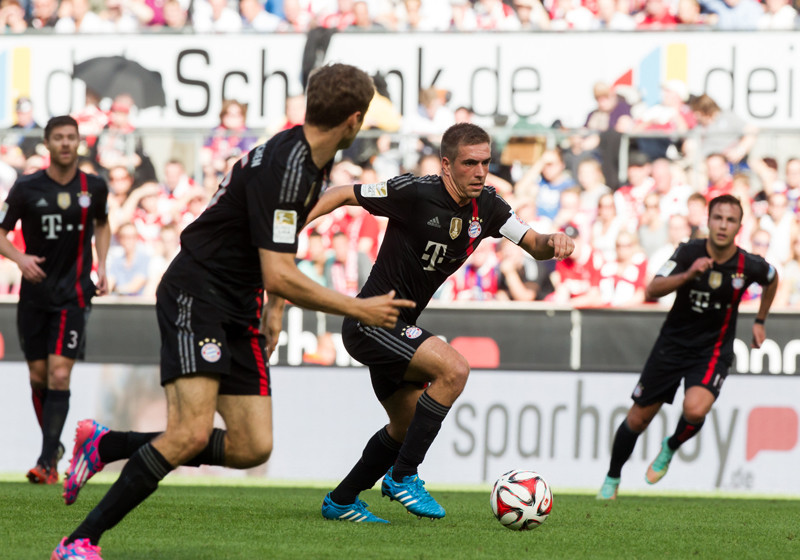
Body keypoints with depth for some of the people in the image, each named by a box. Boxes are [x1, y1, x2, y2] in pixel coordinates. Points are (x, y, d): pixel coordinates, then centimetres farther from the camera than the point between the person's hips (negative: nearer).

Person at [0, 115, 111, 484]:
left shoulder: (93, 187, 1)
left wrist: (101, 266, 8)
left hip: (73, 295, -1)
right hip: (34, 296, 1)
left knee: (59, 375, -13)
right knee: (39, 377, 6)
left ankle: (47, 462, -14)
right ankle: (53, 444, 28)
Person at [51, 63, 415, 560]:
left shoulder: (316, 160, 9)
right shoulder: (284, 168, -23)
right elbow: (279, 277, -25)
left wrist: (275, 310, 19)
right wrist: (359, 310, -17)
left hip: (239, 313, 9)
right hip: (196, 295, -9)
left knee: (253, 448, 1)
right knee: (192, 433, -24)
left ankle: (105, 445, 15)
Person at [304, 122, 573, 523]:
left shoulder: (486, 206, 1)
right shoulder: (414, 193, -19)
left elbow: (534, 245, 5)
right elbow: (342, 195, -11)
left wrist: (553, 243, -19)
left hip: (397, 329, 9)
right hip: (371, 321, -9)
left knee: (406, 427, 18)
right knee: (453, 368, -25)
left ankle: (339, 502, 33)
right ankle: (403, 476, -16)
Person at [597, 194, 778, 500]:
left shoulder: (749, 265, -12)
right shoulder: (689, 252, -14)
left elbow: (772, 279, 13)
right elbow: (652, 291, -22)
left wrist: (760, 322, 17)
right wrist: (688, 275, -36)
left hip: (712, 351, -1)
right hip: (673, 343, 1)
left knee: (695, 409, -29)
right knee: (638, 419, 6)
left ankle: (670, 448, 6)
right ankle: (612, 479, 32)